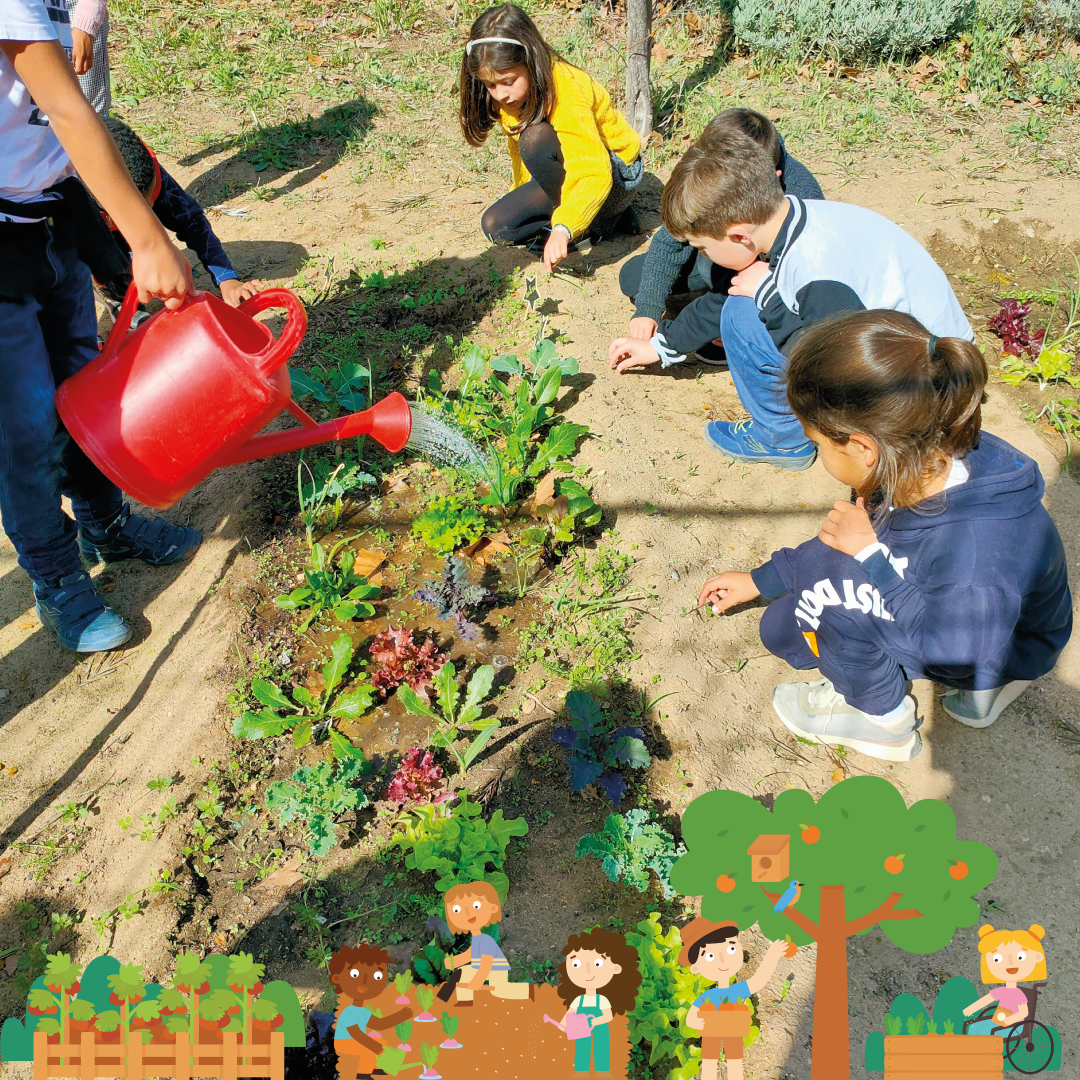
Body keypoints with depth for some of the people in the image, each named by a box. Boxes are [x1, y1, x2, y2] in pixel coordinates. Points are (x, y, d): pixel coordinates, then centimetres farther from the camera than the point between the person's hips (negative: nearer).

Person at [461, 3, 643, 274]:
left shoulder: (567, 92, -31)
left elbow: (595, 174, -42)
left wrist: (562, 229, -54)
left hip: (616, 174, -8)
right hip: (566, 171, 8)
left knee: (536, 139, -34)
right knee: (495, 226, -12)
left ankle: (600, 221, -12)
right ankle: (608, 219, -1)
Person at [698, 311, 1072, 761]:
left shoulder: (976, 551, -42)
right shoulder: (920, 465, -18)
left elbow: (955, 653, -26)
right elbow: (848, 539, 1)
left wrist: (870, 556, -31)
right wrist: (761, 580, 9)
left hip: (1000, 651, -8)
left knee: (825, 578, -30)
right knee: (781, 629, 8)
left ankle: (882, 720, -2)